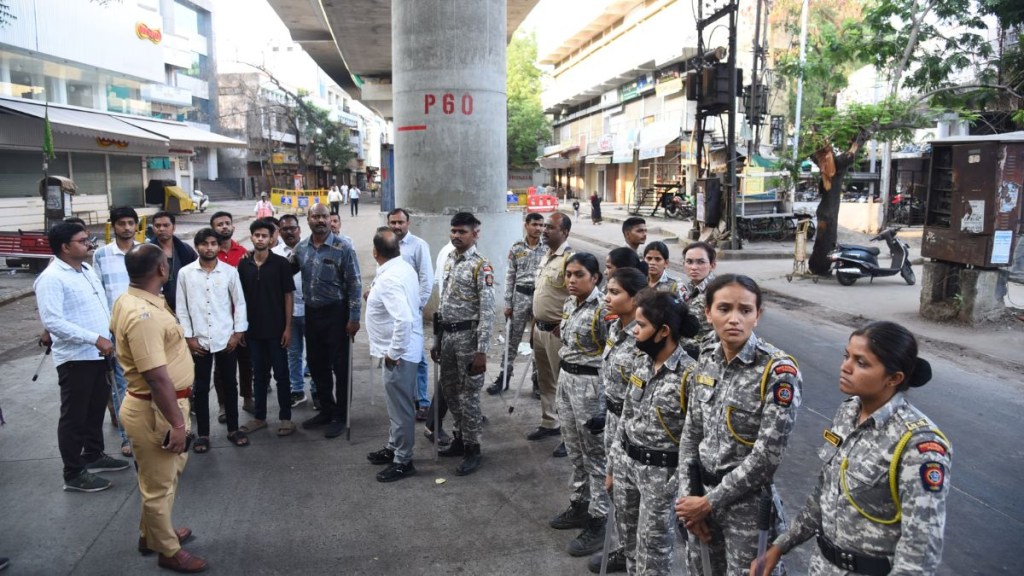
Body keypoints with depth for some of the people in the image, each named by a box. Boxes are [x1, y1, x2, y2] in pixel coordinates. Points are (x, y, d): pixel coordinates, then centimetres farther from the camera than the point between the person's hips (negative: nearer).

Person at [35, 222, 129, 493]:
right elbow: (52, 321, -25)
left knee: (96, 409, 20)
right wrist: (96, 339, -26)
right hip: (75, 357, -8)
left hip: (98, 354, 8)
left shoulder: (86, 269, 10)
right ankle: (73, 474, 14)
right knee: (74, 416, 3)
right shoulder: (51, 278, -17)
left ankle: (93, 455, 37)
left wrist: (111, 335, 12)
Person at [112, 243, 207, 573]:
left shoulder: (131, 301, 5)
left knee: (168, 473, 27)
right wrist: (177, 423, -25)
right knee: (160, 483, 8)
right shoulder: (143, 315, -29)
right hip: (155, 410, -11)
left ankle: (153, 533, 44)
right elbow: (156, 376, -30)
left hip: (159, 404, 11)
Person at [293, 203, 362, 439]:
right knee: (317, 365, 15)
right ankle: (326, 410, 31)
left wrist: (354, 318, -14)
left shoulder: (343, 248, -11)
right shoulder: (301, 248, 5)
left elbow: (354, 284, -11)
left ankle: (340, 416, 16)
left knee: (340, 366, 2)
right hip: (311, 313, 6)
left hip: (336, 313, -5)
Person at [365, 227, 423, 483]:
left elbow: (404, 319, -35)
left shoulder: (389, 279, -26)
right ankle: (394, 447, 38)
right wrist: (375, 295, 22)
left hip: (399, 352, -10)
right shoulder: (404, 267, 6)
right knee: (396, 403, 22)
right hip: (403, 348, 10)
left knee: (401, 406, 2)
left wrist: (394, 352, -24)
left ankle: (403, 461, 15)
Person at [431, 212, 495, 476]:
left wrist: (481, 351, -21)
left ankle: (472, 449, 16)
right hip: (447, 335, 8)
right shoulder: (449, 260, 10)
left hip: (468, 336, -8)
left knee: (468, 395, 1)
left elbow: (487, 312, -18)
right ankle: (460, 437, 36)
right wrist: (436, 340, 16)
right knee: (449, 391, 18)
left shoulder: (481, 266, -14)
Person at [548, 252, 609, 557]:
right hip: (566, 381, 8)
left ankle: (597, 524, 12)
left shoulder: (603, 308, -18)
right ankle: (579, 506, 34)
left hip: (591, 385, -8)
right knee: (575, 451, 19)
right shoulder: (569, 303, 8)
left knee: (595, 456, 2)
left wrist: (608, 400, -19)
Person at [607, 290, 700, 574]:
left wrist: (678, 485, -16)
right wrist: (612, 465, 12)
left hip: (661, 472, -7)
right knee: (629, 541, 20)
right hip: (626, 463, 7)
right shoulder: (640, 363, 1)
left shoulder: (690, 374, -21)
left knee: (652, 550, 8)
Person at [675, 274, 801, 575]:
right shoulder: (706, 358, -1)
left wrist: (710, 502, -14)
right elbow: (691, 433, 4)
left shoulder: (778, 371, -18)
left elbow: (767, 456, -19)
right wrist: (687, 495, -4)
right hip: (701, 495, 5)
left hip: (747, 502, -5)